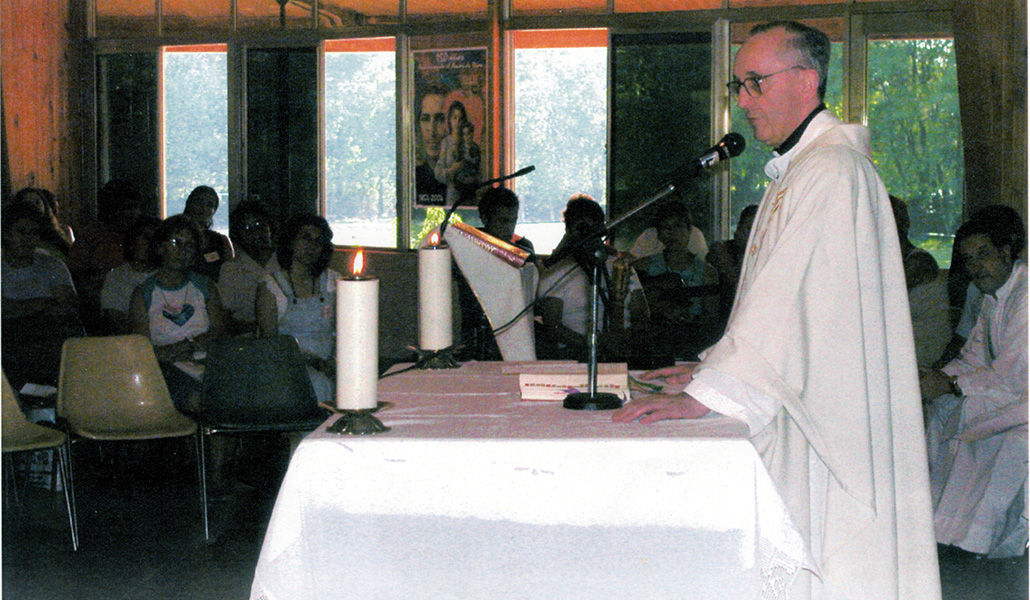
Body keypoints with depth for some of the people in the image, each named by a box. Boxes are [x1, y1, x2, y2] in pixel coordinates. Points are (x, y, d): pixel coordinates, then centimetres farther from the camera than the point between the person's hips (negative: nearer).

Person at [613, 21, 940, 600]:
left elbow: (791, 299, -25)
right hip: (796, 410, 10)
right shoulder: (798, 169, 17)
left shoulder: (833, 168, -17)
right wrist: (715, 365, 18)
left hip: (824, 421, -10)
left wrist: (708, 394, -26)